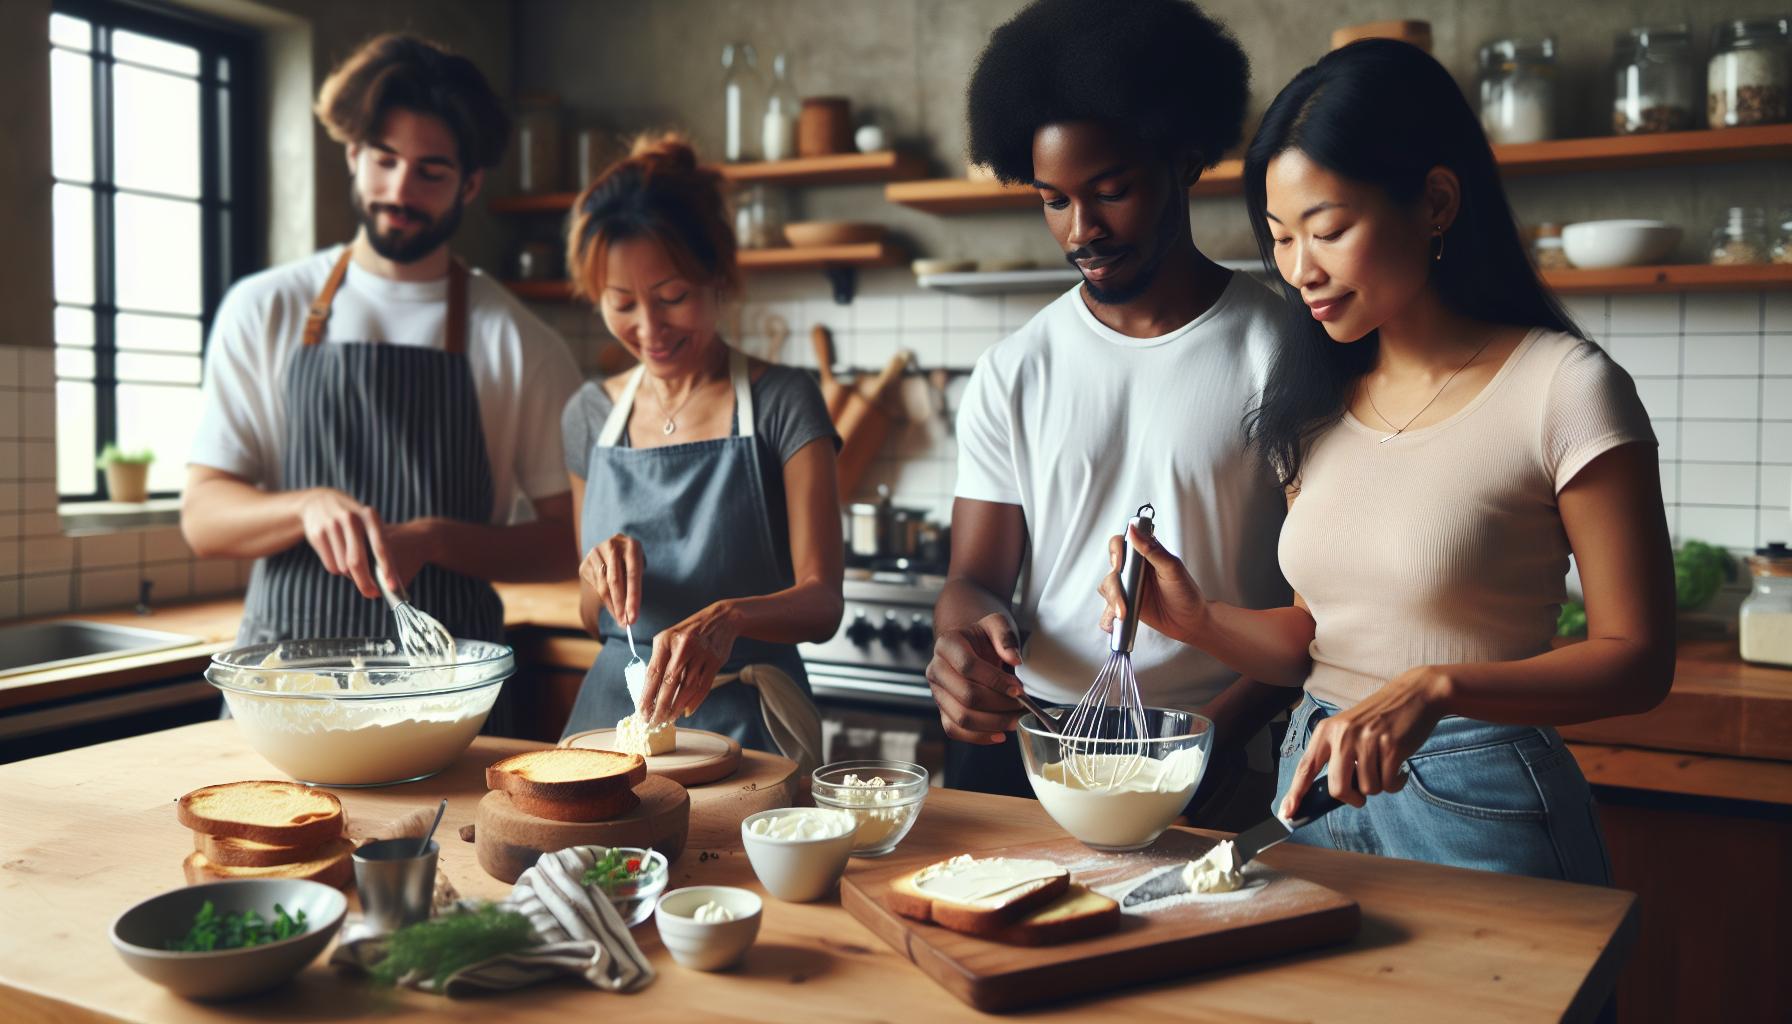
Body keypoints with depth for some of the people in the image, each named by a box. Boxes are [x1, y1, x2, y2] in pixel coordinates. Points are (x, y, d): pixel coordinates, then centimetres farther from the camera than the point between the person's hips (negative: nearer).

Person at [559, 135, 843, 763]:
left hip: (744, 721, -3)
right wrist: (597, 575, -5)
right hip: (611, 708, 4)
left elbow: (821, 602, -9)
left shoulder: (780, 402, -2)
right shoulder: (591, 413, 10)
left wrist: (727, 617, -29)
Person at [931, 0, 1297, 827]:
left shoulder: (1283, 355, -1)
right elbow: (975, 578, 8)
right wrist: (966, 634, -15)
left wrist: (1224, 730, -16)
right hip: (1021, 746, 3)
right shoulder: (1013, 373, 8)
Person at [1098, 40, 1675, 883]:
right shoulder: (1320, 402, 5)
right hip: (1317, 781, 6)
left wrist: (1433, 687, -26)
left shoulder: (1564, 389, -13)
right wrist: (1199, 620, -8)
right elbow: (1322, 635, 10)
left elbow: (1636, 660, -13)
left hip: (1476, 809, -5)